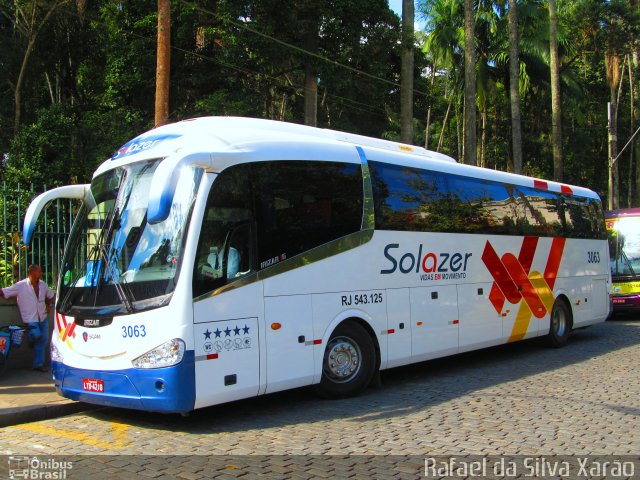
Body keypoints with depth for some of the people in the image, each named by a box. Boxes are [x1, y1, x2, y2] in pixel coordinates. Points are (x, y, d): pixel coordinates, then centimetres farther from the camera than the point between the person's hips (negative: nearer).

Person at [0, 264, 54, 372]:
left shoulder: (43, 285, 3)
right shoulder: (20, 286, -13)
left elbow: (51, 296, 21)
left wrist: (49, 306, 6)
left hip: (43, 318, 5)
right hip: (30, 319, -5)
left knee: (43, 340, 6)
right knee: (36, 335, -25)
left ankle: (38, 364, 18)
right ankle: (32, 338, 16)